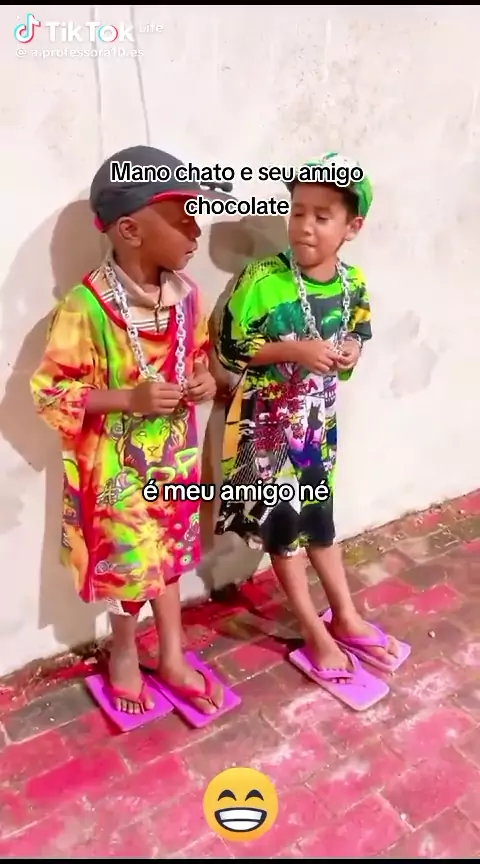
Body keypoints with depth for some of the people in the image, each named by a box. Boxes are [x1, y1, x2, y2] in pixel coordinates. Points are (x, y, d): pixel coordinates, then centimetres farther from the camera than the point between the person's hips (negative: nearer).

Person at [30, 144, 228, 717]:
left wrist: (205, 379, -10)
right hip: (119, 466, -5)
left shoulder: (185, 293, -4)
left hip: (174, 455, 5)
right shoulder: (87, 307, -22)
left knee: (168, 555, 19)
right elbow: (49, 392, -18)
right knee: (128, 561, 13)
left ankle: (172, 658, 40)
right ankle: (124, 651, 43)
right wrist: (130, 399, -27)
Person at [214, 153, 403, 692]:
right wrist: (295, 350, -24)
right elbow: (229, 349, -15)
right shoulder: (262, 279, -18)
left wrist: (352, 350, -10)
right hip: (267, 423, -4)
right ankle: (315, 631, 24)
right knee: (282, 522, 6)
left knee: (318, 516, 19)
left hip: (318, 420, 4)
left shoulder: (353, 283, -4)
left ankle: (345, 616, 36)